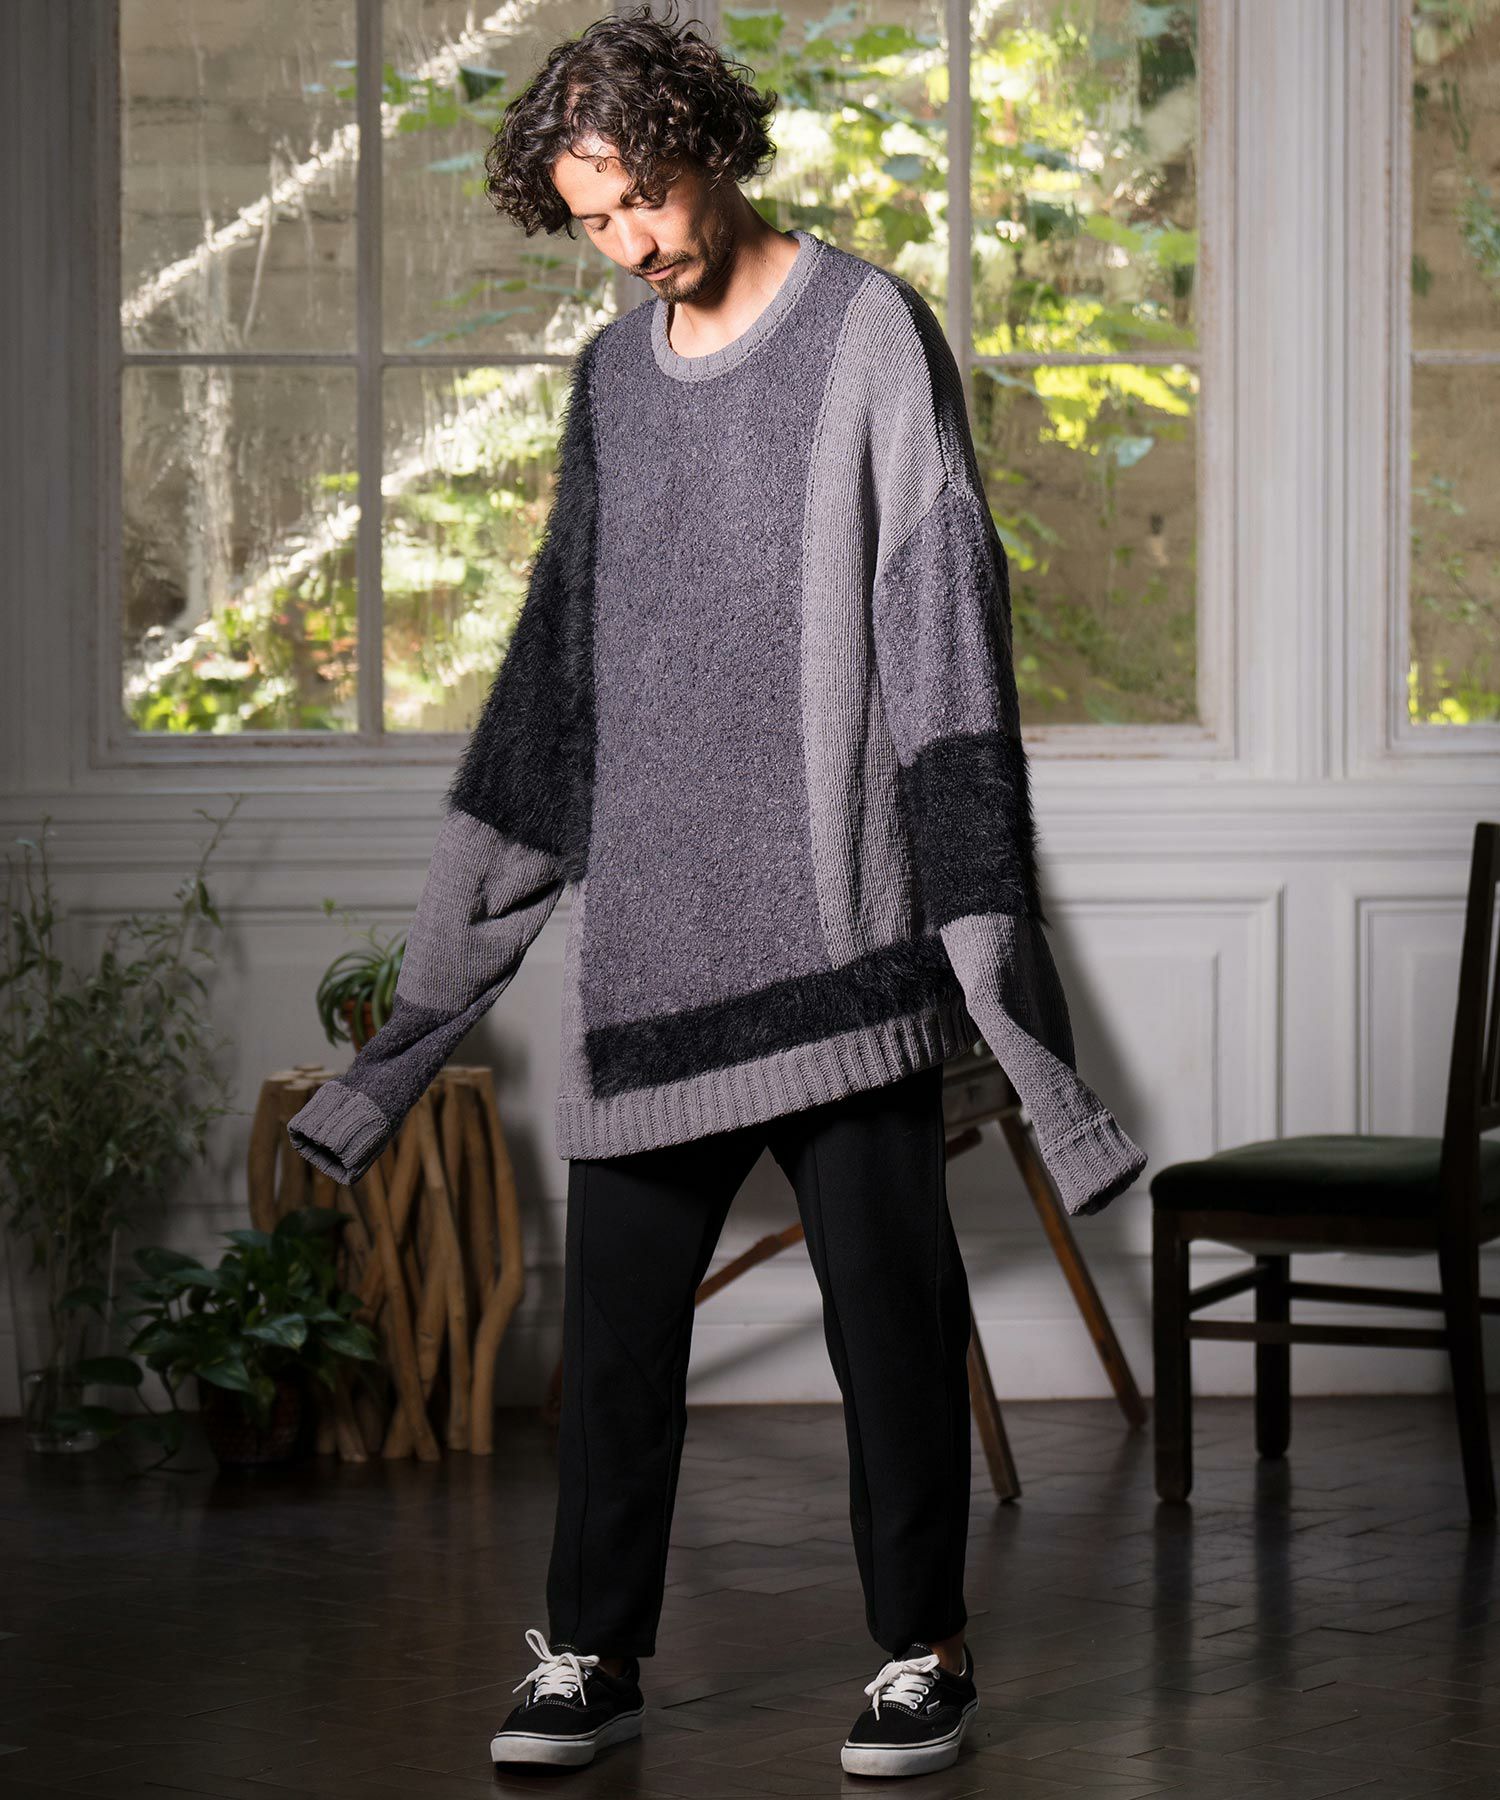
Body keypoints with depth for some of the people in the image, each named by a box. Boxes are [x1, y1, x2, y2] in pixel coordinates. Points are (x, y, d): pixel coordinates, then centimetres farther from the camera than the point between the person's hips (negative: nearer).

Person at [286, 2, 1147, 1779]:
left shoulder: (871, 334, -3)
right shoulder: (614, 374, 15)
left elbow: (942, 617, -9)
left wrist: (978, 906, -16)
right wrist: (452, 940, 20)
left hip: (834, 906, -5)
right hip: (647, 923, 5)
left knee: (883, 1281, -1)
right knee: (618, 1296, 5)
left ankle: (923, 1650, 10)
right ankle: (594, 1650, 14)